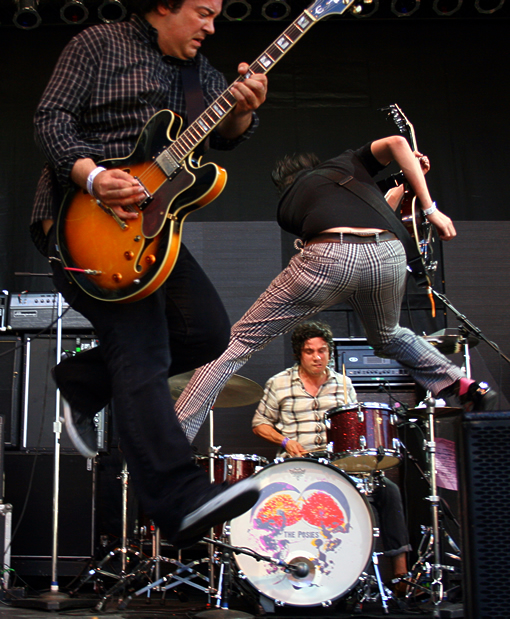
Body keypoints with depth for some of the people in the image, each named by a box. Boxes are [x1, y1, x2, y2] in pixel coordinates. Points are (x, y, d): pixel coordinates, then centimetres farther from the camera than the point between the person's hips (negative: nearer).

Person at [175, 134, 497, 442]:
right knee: (388, 337, 37)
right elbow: (397, 142, 16)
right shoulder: (347, 162, 35)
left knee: (239, 341, 6)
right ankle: (466, 386, 33)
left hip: (328, 257, -3)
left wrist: (398, 190, 47)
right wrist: (430, 209, 17)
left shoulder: (287, 205, 30)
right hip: (389, 255, 3)